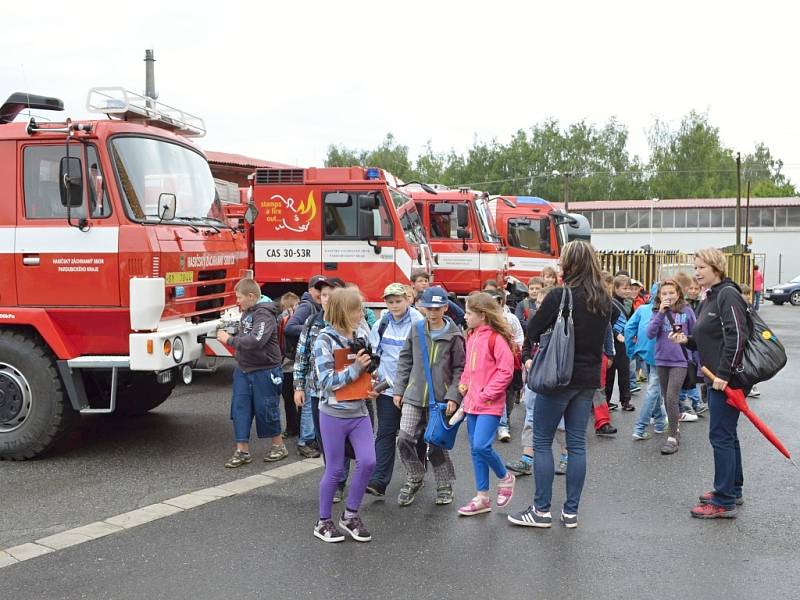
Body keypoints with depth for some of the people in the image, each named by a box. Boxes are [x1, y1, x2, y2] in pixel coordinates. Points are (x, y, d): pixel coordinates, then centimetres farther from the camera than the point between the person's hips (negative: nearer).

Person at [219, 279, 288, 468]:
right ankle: (242, 451, 11)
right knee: (240, 408, 4)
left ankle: (279, 446, 23)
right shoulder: (247, 312, 8)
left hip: (264, 371, -8)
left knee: (265, 409, 4)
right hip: (243, 370, 8)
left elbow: (256, 341, -31)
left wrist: (230, 340, -23)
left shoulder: (265, 314, -19)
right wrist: (228, 335, 4)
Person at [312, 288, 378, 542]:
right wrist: (355, 369, -22)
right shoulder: (325, 340, -13)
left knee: (367, 461, -4)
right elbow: (326, 380, -18)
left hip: (359, 411, 5)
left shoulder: (361, 334, 3)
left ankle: (350, 515, 15)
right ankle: (323, 521, 20)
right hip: (334, 414, -5)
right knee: (335, 469, 3)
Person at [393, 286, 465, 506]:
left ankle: (445, 485, 25)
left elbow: (460, 369, -1)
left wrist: (454, 396, -10)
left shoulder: (453, 335, -4)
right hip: (414, 396, 2)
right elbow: (405, 361, 11)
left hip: (440, 398, -2)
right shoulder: (416, 330, 4)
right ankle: (414, 479, 16)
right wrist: (398, 389, 7)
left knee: (437, 444, 5)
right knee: (405, 439, -8)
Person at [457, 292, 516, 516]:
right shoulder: (471, 336, 11)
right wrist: (464, 383, 7)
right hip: (472, 402, 8)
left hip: (490, 404, -8)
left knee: (481, 446, -16)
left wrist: (487, 394, -17)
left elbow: (506, 371, -17)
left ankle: (505, 477, 12)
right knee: (475, 449, 10)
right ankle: (482, 497, 20)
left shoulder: (496, 338, -14)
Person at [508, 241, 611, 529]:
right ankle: (571, 511, 15)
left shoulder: (559, 296, -16)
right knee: (577, 443, 10)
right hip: (588, 378, 6)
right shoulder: (604, 300, 5)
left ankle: (541, 510, 7)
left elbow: (532, 332, -8)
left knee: (542, 443, 4)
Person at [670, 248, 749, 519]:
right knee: (727, 435, 17)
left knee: (721, 436, -7)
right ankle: (732, 491, 29)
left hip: (728, 378, -10)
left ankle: (724, 502, 0)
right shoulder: (710, 299, 15)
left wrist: (724, 374, -25)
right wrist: (687, 340, 3)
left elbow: (736, 337, -23)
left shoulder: (728, 295, -14)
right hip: (717, 377, 10)